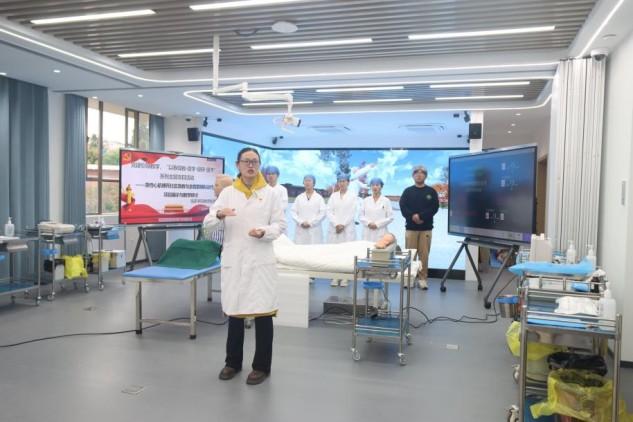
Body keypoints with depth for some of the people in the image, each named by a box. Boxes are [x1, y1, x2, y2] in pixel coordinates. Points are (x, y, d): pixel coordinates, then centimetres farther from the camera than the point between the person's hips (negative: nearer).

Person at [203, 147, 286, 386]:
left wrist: (264, 232, -17)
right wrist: (219, 215, -21)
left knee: (263, 312, 0)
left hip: (260, 260, -1)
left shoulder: (269, 193, 3)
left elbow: (281, 224, 2)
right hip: (233, 259, 2)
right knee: (234, 310, 13)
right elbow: (207, 223, 0)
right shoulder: (227, 193, 5)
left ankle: (262, 366, 16)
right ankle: (233, 362, 30)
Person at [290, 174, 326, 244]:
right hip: (300, 230, 2)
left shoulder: (319, 198, 8)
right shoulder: (299, 197, 14)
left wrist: (310, 223, -9)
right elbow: (293, 212, 7)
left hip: (314, 231, -2)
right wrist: (301, 222, -8)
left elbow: (322, 213, -2)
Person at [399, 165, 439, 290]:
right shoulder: (408, 191, 8)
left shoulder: (431, 192, 7)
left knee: (424, 254, 0)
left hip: (426, 228, 0)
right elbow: (403, 207, -2)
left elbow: (434, 208, -4)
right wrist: (413, 216, -18)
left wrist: (421, 216, -16)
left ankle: (422, 278, 7)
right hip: (411, 227, 0)